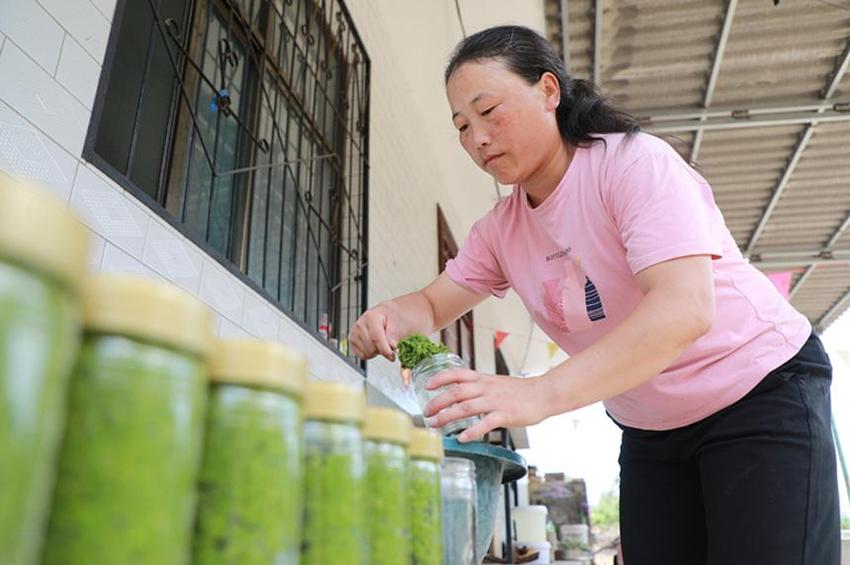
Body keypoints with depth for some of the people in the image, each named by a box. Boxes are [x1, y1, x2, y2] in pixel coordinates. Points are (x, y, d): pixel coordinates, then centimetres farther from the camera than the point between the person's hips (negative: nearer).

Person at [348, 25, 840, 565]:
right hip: (651, 432, 6)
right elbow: (434, 304, 3)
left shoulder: (633, 161, -22)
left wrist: (541, 394, -46)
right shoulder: (500, 230, -2)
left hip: (763, 395, -5)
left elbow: (686, 308, -35)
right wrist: (392, 317, -23)